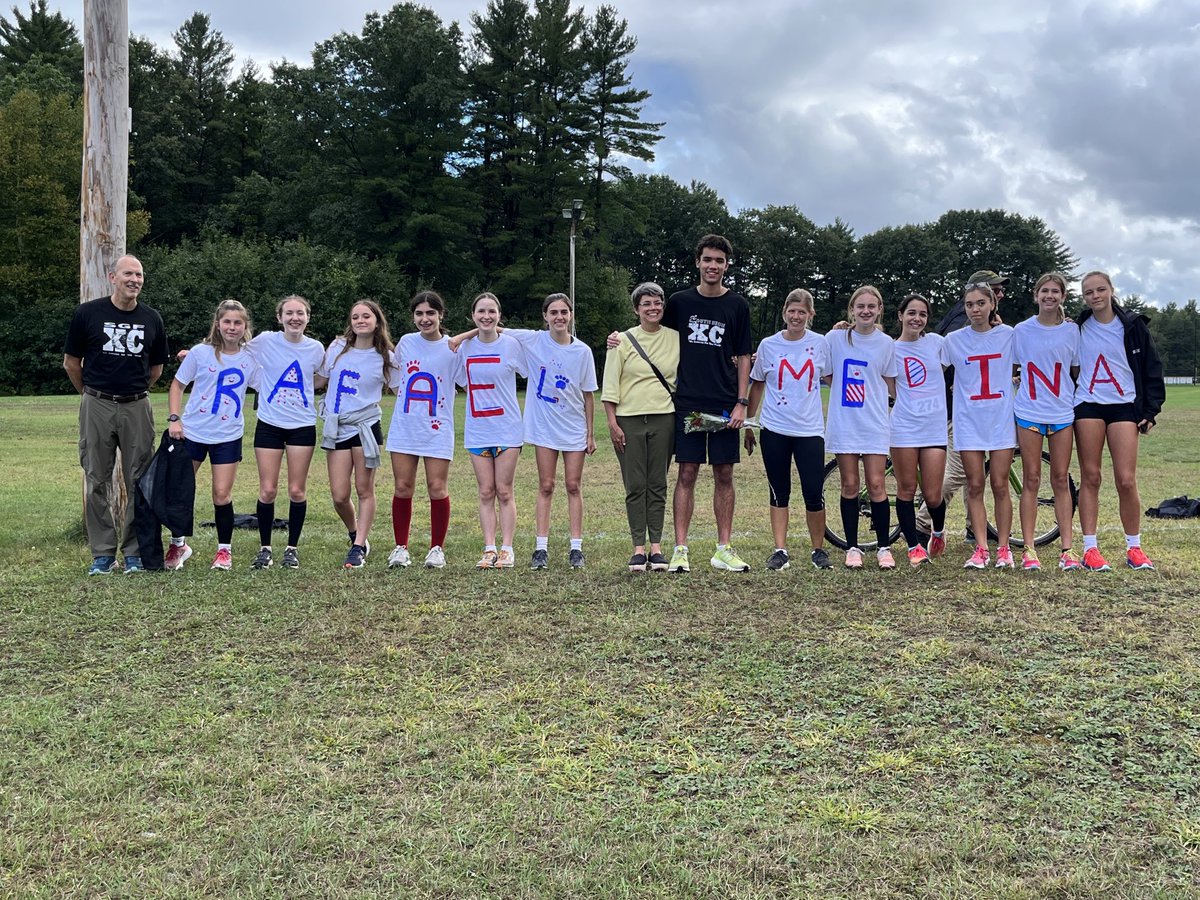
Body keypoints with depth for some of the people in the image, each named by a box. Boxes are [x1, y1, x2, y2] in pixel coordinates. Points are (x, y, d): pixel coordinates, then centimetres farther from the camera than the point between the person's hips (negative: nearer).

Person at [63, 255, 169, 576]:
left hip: (137, 407, 2)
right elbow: (71, 362, 8)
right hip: (96, 406, -1)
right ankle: (103, 553, 10)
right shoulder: (88, 313, -1)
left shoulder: (152, 320, 6)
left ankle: (134, 552, 12)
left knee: (139, 483, 3)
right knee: (97, 482, 3)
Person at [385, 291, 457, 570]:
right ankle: (400, 547, 14)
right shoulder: (406, 342, 6)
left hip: (438, 430, -2)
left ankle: (437, 548, 12)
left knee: (437, 488, -3)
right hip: (403, 428, 3)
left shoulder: (454, 347, -3)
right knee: (402, 488, 3)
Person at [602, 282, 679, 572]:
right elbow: (610, 386, 0)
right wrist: (612, 423, -6)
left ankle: (656, 546, 9)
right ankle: (639, 548, 5)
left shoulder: (675, 338, 8)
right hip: (629, 420, -1)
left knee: (658, 484, 4)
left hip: (663, 418, 2)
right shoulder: (623, 341, 2)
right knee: (635, 486, 0)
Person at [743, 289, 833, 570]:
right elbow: (757, 386, 11)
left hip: (810, 430, -1)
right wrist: (748, 425, 12)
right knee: (779, 493, 6)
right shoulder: (768, 345, 3)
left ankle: (819, 550, 13)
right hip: (775, 430, 1)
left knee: (814, 494, -4)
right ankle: (780, 551, 11)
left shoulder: (820, 344, 1)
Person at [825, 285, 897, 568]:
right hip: (844, 423, 0)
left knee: (876, 485, -3)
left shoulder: (886, 343, 3)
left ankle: (884, 547, 8)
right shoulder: (835, 338, 1)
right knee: (850, 486, 4)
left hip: (874, 424, 0)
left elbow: (891, 385, 9)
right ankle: (852, 547, 13)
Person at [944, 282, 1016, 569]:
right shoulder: (953, 340, 3)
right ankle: (981, 549, 3)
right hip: (969, 421, 0)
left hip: (1002, 419, 0)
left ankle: (1003, 548, 8)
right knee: (974, 486, -1)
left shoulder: (1008, 335, 3)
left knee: (1000, 485, 0)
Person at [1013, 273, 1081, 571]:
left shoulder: (1072, 330, 5)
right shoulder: (1021, 330, 3)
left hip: (1063, 413, 1)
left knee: (1061, 481, 4)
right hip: (1029, 413, -1)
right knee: (1031, 481, 1)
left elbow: (1077, 372, 9)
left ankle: (1067, 549, 6)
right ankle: (1028, 549, 3)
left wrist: (1080, 404, 3)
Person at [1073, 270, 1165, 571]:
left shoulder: (1132, 325, 3)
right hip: (1088, 406, 1)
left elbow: (1152, 368, 5)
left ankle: (1134, 548, 7)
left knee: (1126, 480, -6)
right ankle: (1090, 549, 4)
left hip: (1124, 406, -1)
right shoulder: (1077, 329, 5)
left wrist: (1150, 411, 0)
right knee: (1090, 478, 0)